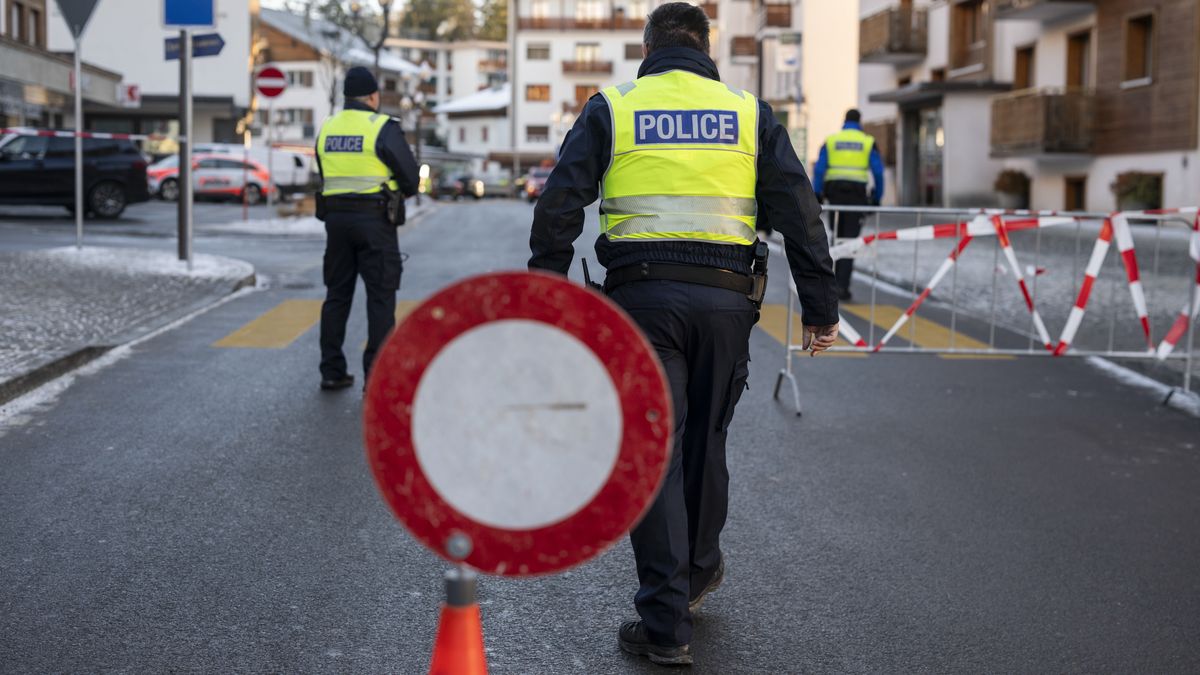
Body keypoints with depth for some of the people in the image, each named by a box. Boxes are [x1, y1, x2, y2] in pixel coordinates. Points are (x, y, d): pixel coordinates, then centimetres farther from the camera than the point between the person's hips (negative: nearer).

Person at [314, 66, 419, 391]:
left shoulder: (326, 129, 9)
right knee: (380, 297, 0)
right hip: (375, 219, -5)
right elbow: (410, 176, -6)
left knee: (337, 294, 13)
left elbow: (326, 177, 13)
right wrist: (402, 192, 14)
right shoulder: (383, 128, -10)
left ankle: (331, 371, 15)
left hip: (335, 216, 6)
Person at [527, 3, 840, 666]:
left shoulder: (611, 108, 6)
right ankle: (699, 569, 38)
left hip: (641, 297, -2)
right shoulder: (750, 113, 11)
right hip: (724, 298, 2)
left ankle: (665, 623, 0)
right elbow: (799, 210, 6)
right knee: (706, 438, 19)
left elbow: (558, 207, 0)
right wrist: (820, 306, 9)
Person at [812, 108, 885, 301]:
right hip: (857, 193, -2)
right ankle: (842, 286, -9)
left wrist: (817, 195, 0)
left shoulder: (831, 140, 8)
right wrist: (877, 198, 5)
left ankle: (835, 283, 17)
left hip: (834, 192, 2)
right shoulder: (868, 142, 4)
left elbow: (819, 169, -1)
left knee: (837, 237, 15)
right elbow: (878, 172, -2)